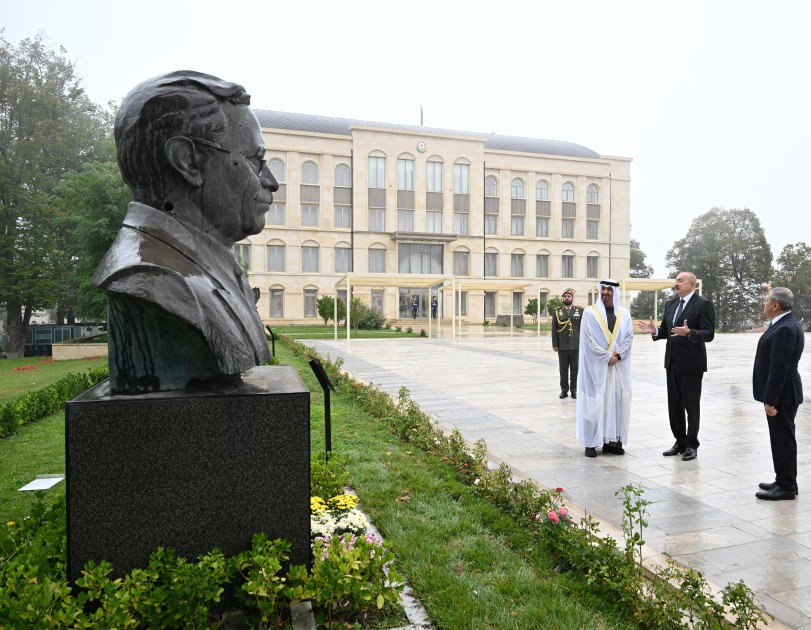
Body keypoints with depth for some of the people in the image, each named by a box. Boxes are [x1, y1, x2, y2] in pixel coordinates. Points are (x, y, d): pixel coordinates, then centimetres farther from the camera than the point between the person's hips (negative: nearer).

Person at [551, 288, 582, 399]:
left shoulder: (580, 311, 3)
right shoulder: (557, 311, 4)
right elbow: (554, 329, 3)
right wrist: (555, 344, -3)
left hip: (576, 345, -1)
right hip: (562, 345, 1)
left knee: (575, 369, 6)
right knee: (563, 369, 6)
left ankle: (574, 390, 17)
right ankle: (564, 390, 16)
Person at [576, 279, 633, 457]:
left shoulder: (624, 314, 9)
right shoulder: (590, 312, -1)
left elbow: (629, 337, 3)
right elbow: (589, 339, -8)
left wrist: (617, 356, -11)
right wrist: (607, 356, -12)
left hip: (619, 366, 3)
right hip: (596, 365, -3)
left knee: (616, 400, 4)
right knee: (594, 401, -2)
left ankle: (612, 441, 13)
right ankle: (591, 442, 5)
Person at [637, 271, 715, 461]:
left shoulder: (703, 304, -10)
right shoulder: (670, 304, 11)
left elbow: (709, 334, -17)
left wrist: (689, 333, -33)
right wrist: (655, 331, -5)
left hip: (691, 363, -7)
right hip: (672, 362, 7)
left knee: (691, 405, 5)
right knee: (674, 404, 12)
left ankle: (691, 445, 18)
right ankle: (680, 442, 25)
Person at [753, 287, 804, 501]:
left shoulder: (785, 329, -21)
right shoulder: (786, 324, 12)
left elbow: (779, 368, -24)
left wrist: (770, 400, -22)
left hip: (781, 395, -10)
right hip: (781, 393, 10)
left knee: (783, 439, -1)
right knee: (781, 438, 17)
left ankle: (786, 487, 8)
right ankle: (784, 481, 27)